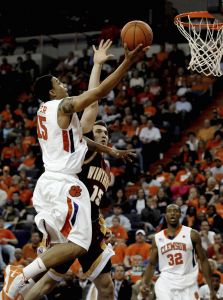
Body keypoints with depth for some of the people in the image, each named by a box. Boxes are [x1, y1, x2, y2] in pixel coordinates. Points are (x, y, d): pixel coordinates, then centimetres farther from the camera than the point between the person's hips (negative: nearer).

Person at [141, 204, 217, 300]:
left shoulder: (192, 234, 0)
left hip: (189, 284, -1)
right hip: (166, 283, 1)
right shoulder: (158, 238, 7)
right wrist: (145, 283, -3)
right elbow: (152, 264, 15)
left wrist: (211, 289, -1)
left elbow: (203, 260, 3)